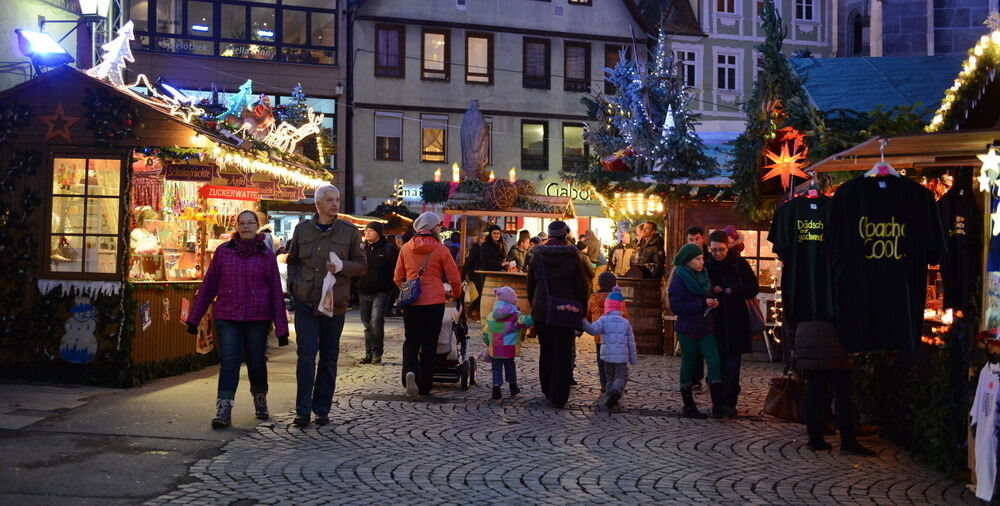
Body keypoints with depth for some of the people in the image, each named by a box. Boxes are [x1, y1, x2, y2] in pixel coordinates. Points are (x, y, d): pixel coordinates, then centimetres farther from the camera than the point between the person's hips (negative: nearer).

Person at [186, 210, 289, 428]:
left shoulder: (266, 255, 3)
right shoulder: (223, 252, 5)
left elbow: (276, 292, 4)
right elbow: (208, 286, 8)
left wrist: (281, 328, 1)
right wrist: (194, 318, 8)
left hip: (257, 318, 0)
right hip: (227, 317, 0)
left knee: (256, 361, 8)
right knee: (228, 362, -7)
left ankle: (260, 400, 33)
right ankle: (224, 411, -9)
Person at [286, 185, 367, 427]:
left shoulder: (349, 231, 2)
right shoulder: (302, 229, 6)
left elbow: (362, 265, 3)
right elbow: (292, 260, 17)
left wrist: (343, 266, -16)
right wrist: (294, 283, 0)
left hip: (334, 303, 0)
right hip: (305, 301, 0)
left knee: (329, 358, 8)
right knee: (306, 355, -6)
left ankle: (322, 409, 18)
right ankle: (303, 411, -1)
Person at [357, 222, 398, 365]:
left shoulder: (388, 249, -4)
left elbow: (395, 270, -4)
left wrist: (389, 287, -9)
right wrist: (357, 284, 7)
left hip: (380, 293, -5)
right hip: (364, 292, 5)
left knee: (376, 323, -15)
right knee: (367, 325, 10)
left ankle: (377, 353, -3)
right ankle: (369, 353, 18)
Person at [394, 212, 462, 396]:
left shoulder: (406, 248, 4)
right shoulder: (441, 249, -4)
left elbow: (398, 278, 12)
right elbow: (454, 278, -1)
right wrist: (456, 294, 19)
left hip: (411, 303, 2)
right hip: (434, 301, -2)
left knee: (411, 341, 11)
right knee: (429, 344, 8)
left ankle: (410, 370, -17)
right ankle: (424, 386, 11)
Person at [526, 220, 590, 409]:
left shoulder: (537, 256, 2)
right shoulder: (572, 257, -6)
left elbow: (530, 285, 8)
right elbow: (582, 286, -5)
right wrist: (582, 311, 4)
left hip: (541, 311, 3)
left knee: (545, 351, 17)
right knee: (562, 354, 1)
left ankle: (547, 391, 27)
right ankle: (558, 398, 0)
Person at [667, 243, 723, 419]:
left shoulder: (703, 275, 12)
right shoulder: (679, 279, -10)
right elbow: (675, 306, -17)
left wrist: (712, 302, 1)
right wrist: (702, 304, -19)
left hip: (705, 327, 6)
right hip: (687, 330, -6)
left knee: (714, 363, -6)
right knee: (688, 366, 4)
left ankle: (718, 406, -7)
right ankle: (689, 407, 14)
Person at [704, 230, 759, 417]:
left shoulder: (740, 264, -1)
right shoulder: (706, 266, 4)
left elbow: (754, 288, 0)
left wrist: (735, 289, -17)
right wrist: (709, 292, -12)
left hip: (736, 322, -2)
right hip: (714, 322, 2)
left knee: (732, 365, -5)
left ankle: (729, 402, -1)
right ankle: (718, 401, 14)